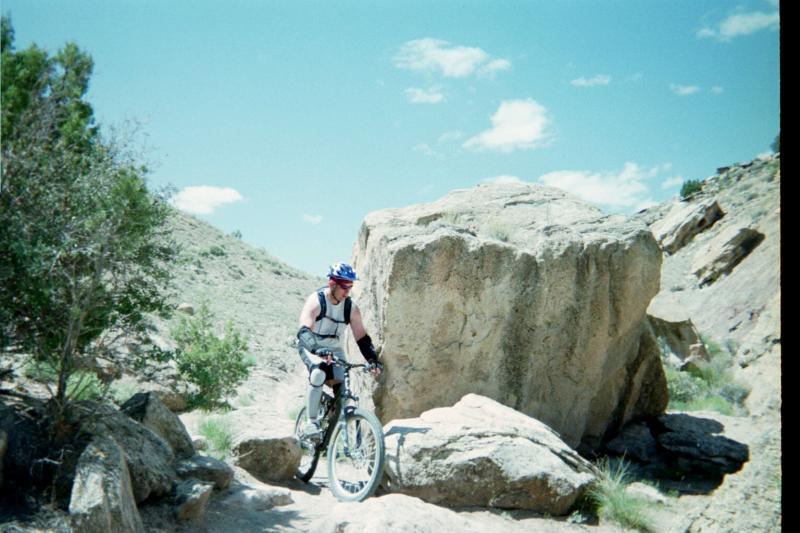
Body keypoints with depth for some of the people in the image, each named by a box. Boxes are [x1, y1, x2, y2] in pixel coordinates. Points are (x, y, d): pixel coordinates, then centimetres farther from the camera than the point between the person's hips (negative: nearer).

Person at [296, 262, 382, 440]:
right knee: (319, 373, -35)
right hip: (311, 348, -4)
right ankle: (311, 422, -27)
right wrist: (318, 351, -54)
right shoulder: (315, 301, -23)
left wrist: (373, 360, -24)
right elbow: (304, 331, -36)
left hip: (335, 350, 4)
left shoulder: (351, 307, -11)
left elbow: (361, 337, -9)